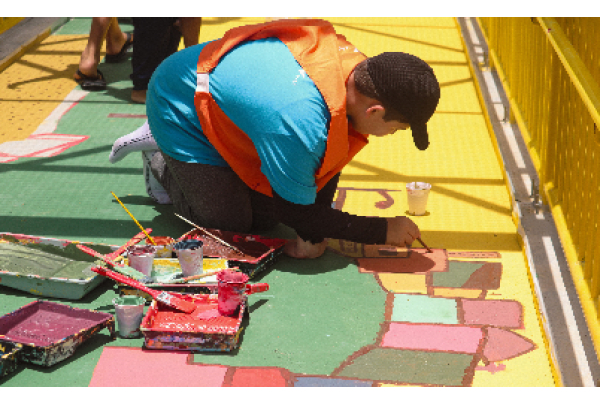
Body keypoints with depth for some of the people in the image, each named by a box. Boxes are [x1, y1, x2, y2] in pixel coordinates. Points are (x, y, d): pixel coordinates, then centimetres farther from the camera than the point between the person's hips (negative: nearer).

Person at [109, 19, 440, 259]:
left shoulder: (356, 67, -20)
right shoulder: (300, 125, -43)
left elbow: (327, 164, -8)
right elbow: (300, 213, -26)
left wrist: (311, 234, -14)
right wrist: (384, 231, -20)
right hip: (180, 108, -7)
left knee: (266, 217, 8)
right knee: (232, 223, -6)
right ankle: (159, 161, 17)